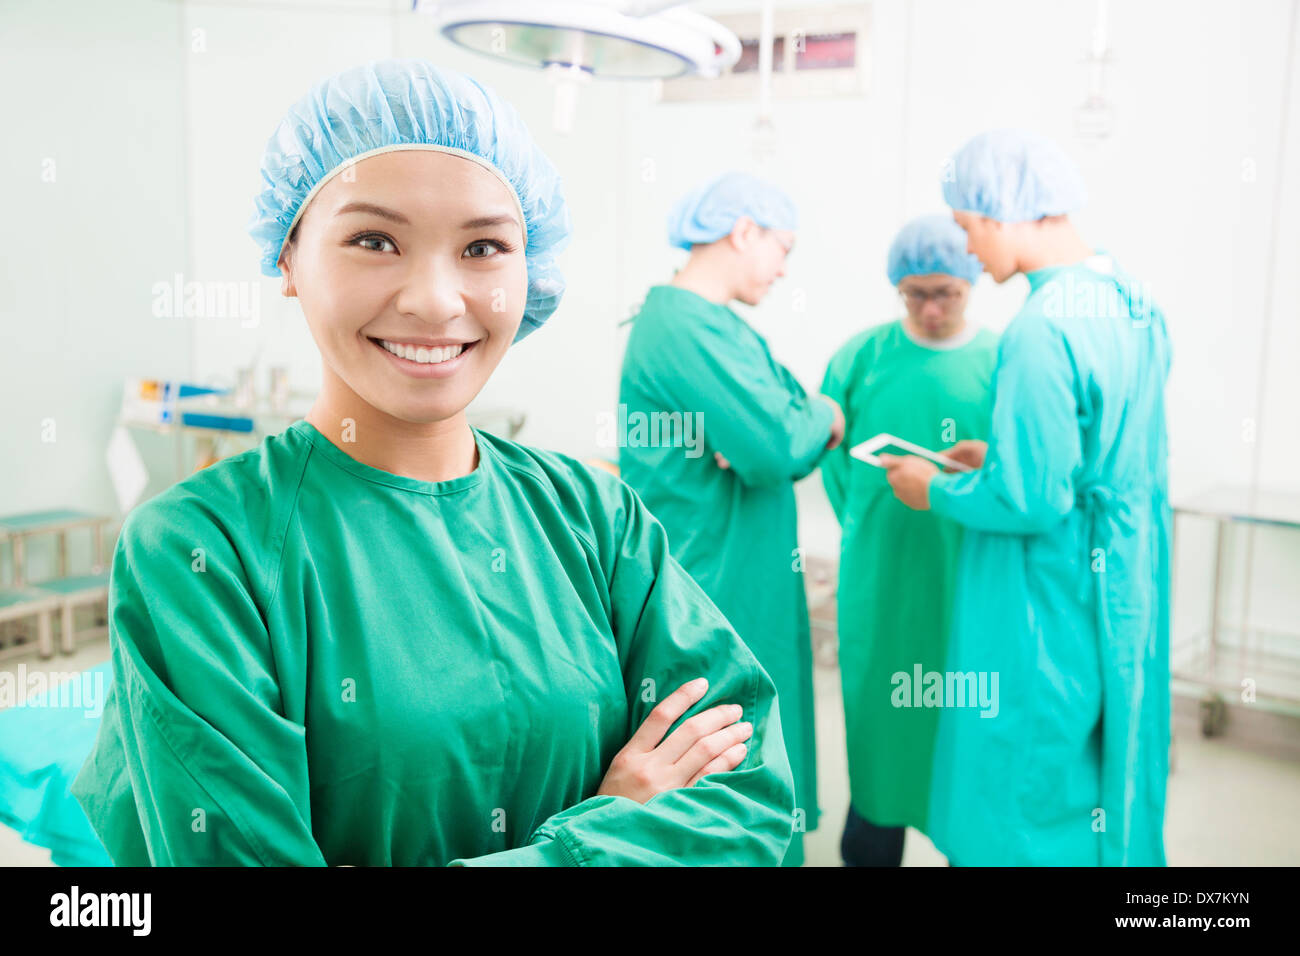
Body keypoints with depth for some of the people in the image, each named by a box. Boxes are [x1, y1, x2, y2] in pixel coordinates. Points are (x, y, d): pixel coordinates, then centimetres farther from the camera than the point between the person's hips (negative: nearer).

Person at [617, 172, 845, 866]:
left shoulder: (715, 324, 14)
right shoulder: (686, 328, -20)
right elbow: (777, 445, -26)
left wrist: (799, 428, -11)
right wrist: (823, 418, -6)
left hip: (743, 581, 10)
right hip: (711, 593, -10)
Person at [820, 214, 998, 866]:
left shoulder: (1002, 361, 0)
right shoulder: (862, 356, 3)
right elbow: (831, 453, 7)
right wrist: (867, 527, 3)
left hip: (970, 581, -1)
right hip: (880, 583, 1)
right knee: (879, 721, 9)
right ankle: (871, 848, 25)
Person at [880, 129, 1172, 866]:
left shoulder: (1042, 330, -25)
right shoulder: (1134, 302, 3)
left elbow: (1031, 500, -24)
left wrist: (936, 490, -7)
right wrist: (1001, 454, 13)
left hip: (1048, 614, -9)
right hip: (1126, 605, 9)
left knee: (1017, 813, 9)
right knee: (1105, 780, 24)